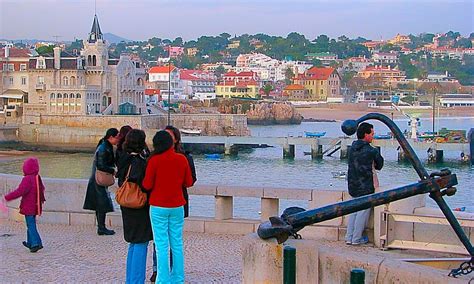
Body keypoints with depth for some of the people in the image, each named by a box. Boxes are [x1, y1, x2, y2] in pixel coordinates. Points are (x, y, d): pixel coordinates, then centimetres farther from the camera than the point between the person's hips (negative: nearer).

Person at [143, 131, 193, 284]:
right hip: (177, 207, 3)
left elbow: (147, 185, -9)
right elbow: (188, 182, 5)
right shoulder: (182, 159, -2)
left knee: (162, 246, 1)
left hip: (159, 207, -3)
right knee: (177, 244, 11)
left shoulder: (154, 160, -11)